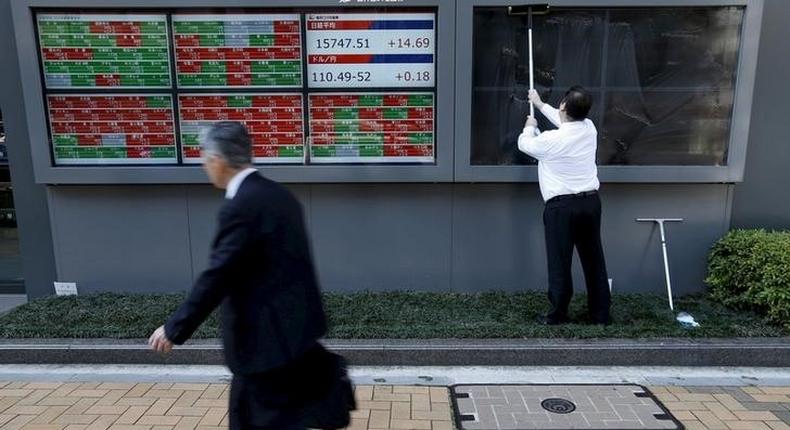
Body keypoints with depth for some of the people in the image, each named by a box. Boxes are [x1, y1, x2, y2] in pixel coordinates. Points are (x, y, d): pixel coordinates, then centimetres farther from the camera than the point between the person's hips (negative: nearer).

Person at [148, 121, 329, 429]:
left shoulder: (241, 206, -22)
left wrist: (175, 329, -10)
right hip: (287, 326, 10)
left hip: (267, 336, -10)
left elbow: (217, 276, -21)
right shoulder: (278, 194, 7)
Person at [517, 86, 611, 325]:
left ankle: (558, 315, 11)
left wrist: (530, 127, 29)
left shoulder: (551, 140, -14)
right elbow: (567, 121, 25)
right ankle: (601, 314, 21)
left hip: (561, 206, -6)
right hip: (591, 201, 6)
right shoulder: (589, 129, 2)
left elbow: (525, 144, 7)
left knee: (560, 262, 3)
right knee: (594, 260, 12)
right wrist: (541, 105, 37)